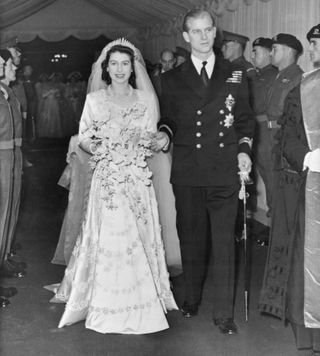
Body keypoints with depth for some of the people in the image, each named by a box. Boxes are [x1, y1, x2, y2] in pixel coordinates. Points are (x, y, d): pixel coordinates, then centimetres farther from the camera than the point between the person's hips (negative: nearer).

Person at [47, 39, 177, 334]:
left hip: (138, 179, 1)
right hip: (107, 179, -1)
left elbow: (152, 138, 11)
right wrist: (99, 150, -13)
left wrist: (156, 141, -10)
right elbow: (84, 139, 5)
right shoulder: (94, 99, 5)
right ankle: (107, 306, 11)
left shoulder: (145, 99, 7)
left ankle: (140, 303, 16)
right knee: (107, 237, -3)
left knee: (138, 237, 2)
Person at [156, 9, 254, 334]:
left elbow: (245, 119, 12)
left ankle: (224, 313, 8)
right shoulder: (172, 79, 8)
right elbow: (168, 119, 13)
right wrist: (165, 134, -8)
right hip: (187, 173, 1)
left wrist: (244, 149, -3)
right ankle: (191, 299, 29)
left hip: (224, 170, 0)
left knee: (224, 241, -1)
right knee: (191, 238, 11)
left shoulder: (236, 75, 9)